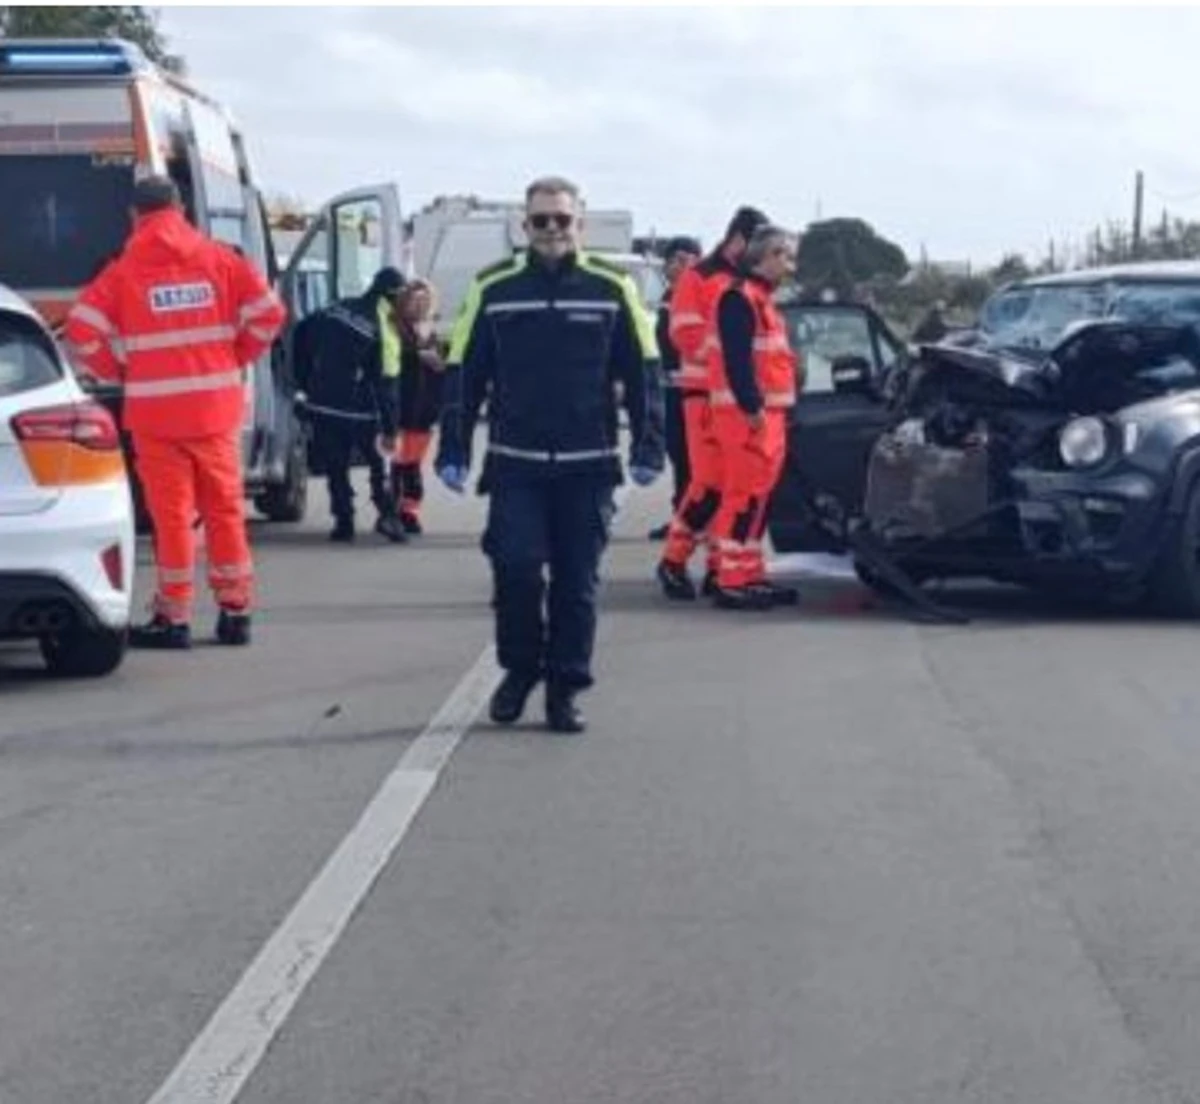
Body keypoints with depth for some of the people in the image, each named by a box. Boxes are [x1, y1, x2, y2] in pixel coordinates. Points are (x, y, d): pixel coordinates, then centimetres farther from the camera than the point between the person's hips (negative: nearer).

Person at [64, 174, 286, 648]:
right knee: (225, 508, 11)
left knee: (171, 513, 2)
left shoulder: (124, 271, -3)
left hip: (156, 412, -2)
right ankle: (236, 611, 16)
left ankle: (174, 617, 6)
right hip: (216, 407, 2)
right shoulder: (220, 260, 4)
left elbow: (82, 329, -9)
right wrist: (235, 359, 11)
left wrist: (118, 371, 5)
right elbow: (269, 312, -1)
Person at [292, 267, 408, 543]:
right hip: (359, 411, -4)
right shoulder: (383, 331, -14)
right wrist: (389, 429, -11)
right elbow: (385, 384, -15)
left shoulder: (335, 310, 3)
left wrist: (304, 383, 19)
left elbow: (301, 336, 11)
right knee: (378, 462, 14)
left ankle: (344, 523, 10)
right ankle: (387, 515, 6)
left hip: (322, 405, 4)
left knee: (336, 468, 11)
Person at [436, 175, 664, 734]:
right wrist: (453, 452, 3)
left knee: (577, 581, 3)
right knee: (515, 568, -7)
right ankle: (519, 669, 15)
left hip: (588, 465, 0)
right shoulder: (494, 288, 4)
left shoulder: (612, 287, 3)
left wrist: (647, 448, -1)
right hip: (514, 464, 0)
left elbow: (642, 373, 5)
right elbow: (464, 375, 8)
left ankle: (565, 688, 14)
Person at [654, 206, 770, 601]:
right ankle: (673, 562, -2)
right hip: (706, 393, -6)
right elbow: (687, 334, -9)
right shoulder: (699, 277, -1)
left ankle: (721, 566, 10)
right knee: (710, 483, -13)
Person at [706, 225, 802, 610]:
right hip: (748, 414, -10)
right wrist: (752, 407, -24)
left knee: (758, 496, 13)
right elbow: (737, 358, -21)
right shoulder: (740, 297, -12)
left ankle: (750, 574, 19)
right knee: (745, 495, -11)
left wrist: (778, 409, 21)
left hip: (768, 412, 10)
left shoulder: (763, 299, 20)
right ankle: (730, 582, -11)